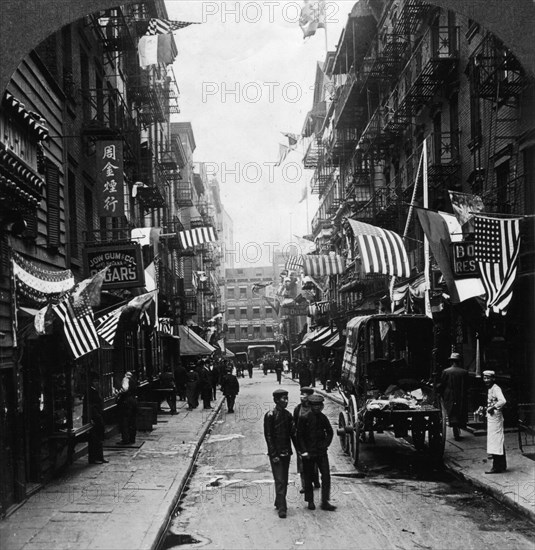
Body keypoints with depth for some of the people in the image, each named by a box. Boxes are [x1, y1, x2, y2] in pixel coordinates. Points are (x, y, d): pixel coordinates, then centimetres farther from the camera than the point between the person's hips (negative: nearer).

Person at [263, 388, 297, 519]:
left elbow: (292, 434, 12)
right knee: (280, 480, -8)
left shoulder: (288, 415, 8)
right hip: (276, 453, -6)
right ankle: (282, 508, -7)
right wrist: (273, 454, -14)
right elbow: (268, 436, -11)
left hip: (286, 452, 6)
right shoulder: (270, 415, -10)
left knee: (284, 480, 12)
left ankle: (279, 503, 26)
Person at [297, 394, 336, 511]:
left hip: (321, 452, 3)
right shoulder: (304, 418, -7)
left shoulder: (323, 418, 4)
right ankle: (310, 501, 19)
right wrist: (304, 451, -10)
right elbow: (299, 436, -5)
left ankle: (325, 502, 1)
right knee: (308, 478, 5)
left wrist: (325, 445, 5)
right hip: (308, 452, -3)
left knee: (326, 476, -4)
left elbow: (330, 432, 16)